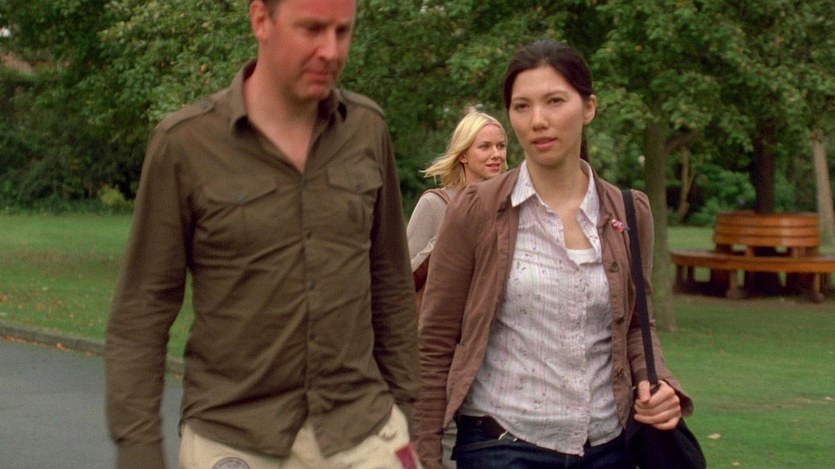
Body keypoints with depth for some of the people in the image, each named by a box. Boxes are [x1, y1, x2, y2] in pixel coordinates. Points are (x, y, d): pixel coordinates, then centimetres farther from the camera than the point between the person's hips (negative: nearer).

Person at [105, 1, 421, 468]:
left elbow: (391, 283, 11)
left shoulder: (367, 129, 2)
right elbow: (142, 311, -5)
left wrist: (403, 404, 11)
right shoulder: (185, 143, -7)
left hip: (360, 431, 3)